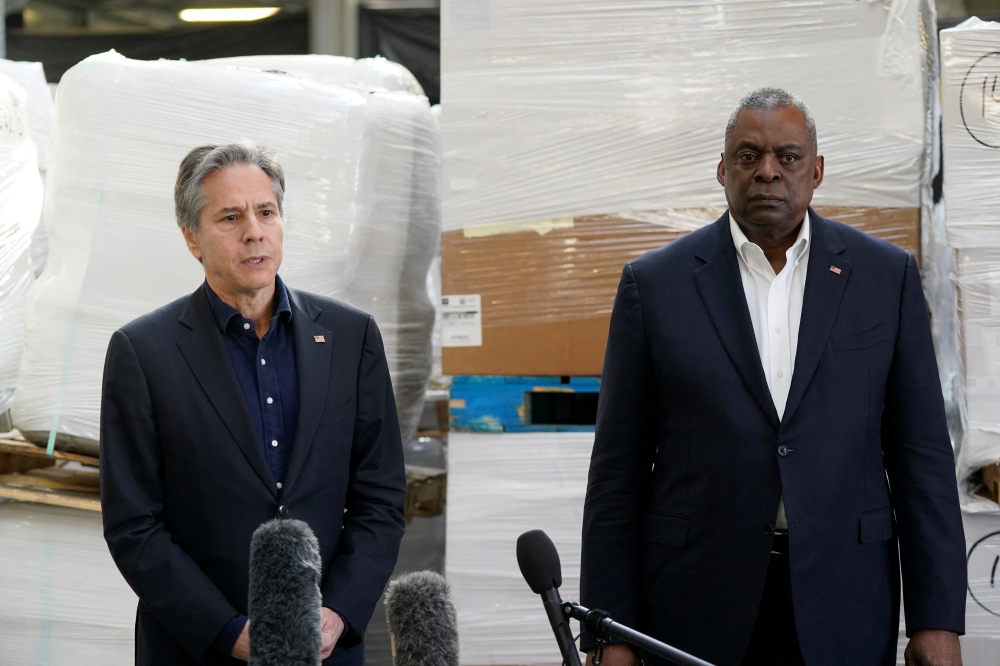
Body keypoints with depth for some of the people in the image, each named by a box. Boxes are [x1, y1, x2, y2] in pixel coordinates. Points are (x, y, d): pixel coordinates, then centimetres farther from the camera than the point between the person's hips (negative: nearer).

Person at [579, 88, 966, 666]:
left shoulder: (887, 276, 6)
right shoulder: (655, 283, 3)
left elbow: (921, 455, 4)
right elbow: (618, 471, 3)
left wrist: (937, 619, -2)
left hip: (841, 610, 1)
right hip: (699, 608, -1)